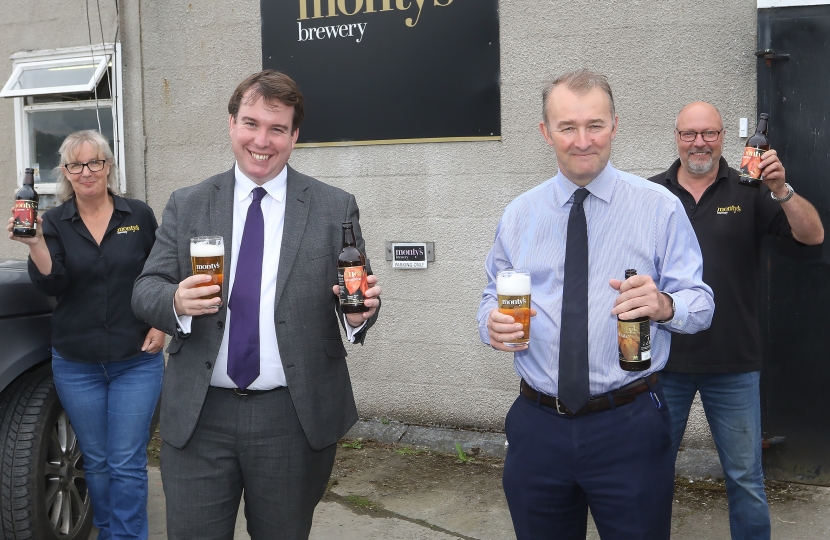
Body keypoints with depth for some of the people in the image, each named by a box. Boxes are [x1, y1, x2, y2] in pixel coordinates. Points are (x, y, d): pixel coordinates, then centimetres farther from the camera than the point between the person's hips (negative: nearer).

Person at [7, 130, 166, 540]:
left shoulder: (139, 215, 0)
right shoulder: (55, 222, 1)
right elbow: (52, 284, -11)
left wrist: (160, 324, -3)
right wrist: (35, 244, -26)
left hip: (137, 361, -1)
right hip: (76, 365, 2)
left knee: (128, 464, -1)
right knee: (96, 462, 13)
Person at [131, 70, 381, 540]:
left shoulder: (336, 208, 1)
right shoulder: (186, 206, 5)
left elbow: (357, 295, 2)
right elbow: (146, 290, 2)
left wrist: (360, 312, -22)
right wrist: (176, 302, -20)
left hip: (295, 417, -1)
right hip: (198, 416, 1)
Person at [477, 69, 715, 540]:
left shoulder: (659, 207, -3)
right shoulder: (519, 215, 6)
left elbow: (701, 304, -4)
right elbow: (495, 296, 11)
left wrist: (664, 304, -26)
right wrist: (492, 321, -12)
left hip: (630, 427, -2)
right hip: (537, 425, 3)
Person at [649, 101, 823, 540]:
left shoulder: (748, 191, 0)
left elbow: (813, 235, -8)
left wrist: (781, 190, -24)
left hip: (734, 365, -1)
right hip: (663, 360, 1)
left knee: (746, 479, 10)